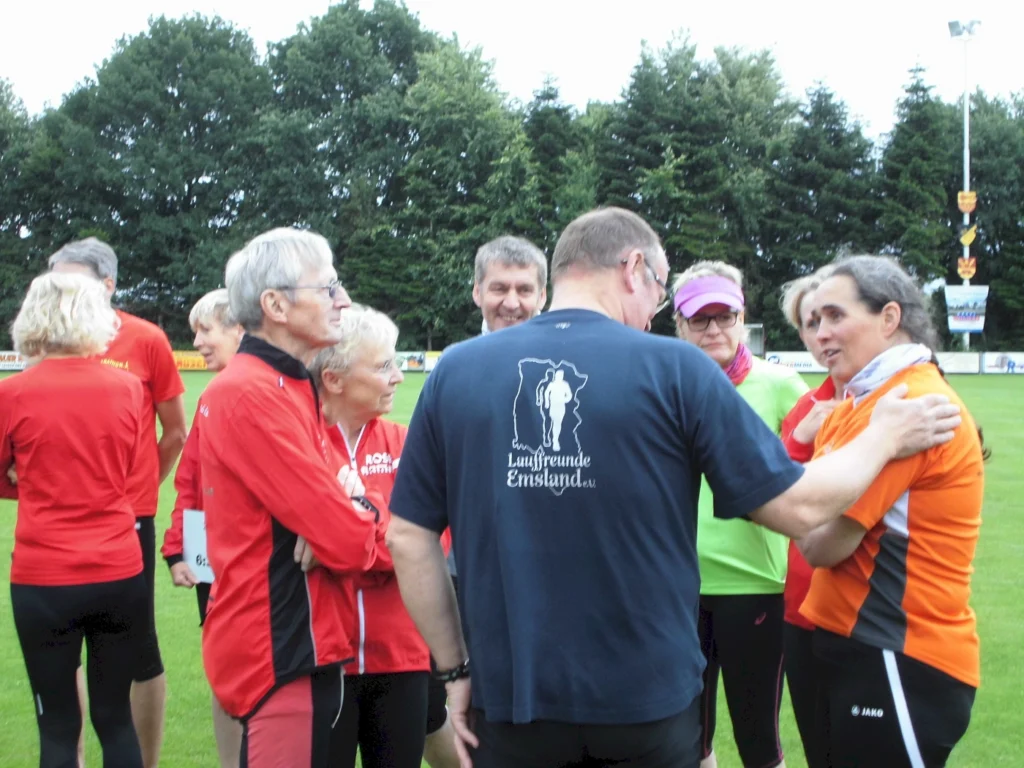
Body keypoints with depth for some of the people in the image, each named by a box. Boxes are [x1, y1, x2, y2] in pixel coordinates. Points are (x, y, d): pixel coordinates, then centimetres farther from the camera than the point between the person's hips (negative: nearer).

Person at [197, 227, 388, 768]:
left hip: (303, 643, 10)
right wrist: (362, 516, -1)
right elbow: (348, 542, -23)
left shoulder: (290, 388, 12)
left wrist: (353, 507, -10)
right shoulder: (252, 395, -20)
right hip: (281, 653, -10)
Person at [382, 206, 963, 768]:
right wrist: (884, 437, 11)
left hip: (511, 701, 2)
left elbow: (408, 538, 0)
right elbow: (799, 508, -6)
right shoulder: (675, 368, -10)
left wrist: (455, 668, 9)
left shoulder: (456, 370, -2)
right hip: (650, 703, -2)